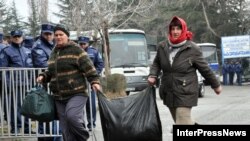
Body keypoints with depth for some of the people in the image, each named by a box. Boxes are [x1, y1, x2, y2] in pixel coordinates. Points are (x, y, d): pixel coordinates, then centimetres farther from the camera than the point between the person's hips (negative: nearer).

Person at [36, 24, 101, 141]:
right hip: (59, 97, 7)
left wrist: (94, 81, -21)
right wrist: (43, 76, 9)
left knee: (72, 116, -29)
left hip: (77, 93, -7)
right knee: (66, 129, 6)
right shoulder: (54, 52, 16)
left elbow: (88, 67, -9)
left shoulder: (75, 50, -4)